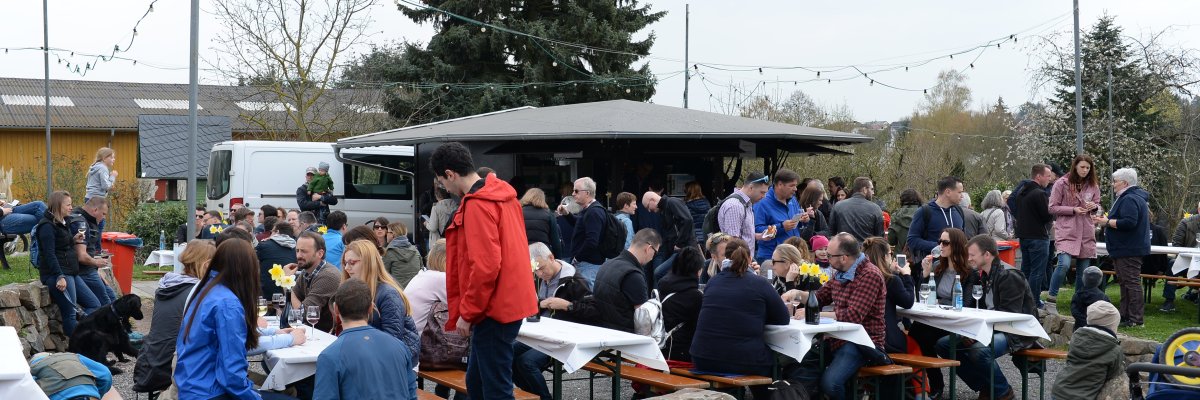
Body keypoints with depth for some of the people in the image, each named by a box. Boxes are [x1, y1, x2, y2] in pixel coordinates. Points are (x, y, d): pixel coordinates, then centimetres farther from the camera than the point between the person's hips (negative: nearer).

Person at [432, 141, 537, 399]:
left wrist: (467, 313, -14)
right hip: (509, 302, 10)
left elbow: (485, 266, -23)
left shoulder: (478, 205, -18)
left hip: (494, 310, -10)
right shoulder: (501, 195, 11)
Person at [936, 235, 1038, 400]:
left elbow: (1009, 317, -22)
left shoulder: (1009, 276, -16)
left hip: (1016, 333, -9)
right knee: (943, 344, -4)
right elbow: (969, 306, 10)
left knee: (979, 351, -36)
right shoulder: (983, 276, 12)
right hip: (990, 329, 9)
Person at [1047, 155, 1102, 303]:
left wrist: (1094, 206, -6)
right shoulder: (1062, 183, -4)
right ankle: (1051, 297, -11)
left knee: (1083, 271, 9)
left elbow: (1098, 206, 18)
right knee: (1064, 264, -24)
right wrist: (1073, 210, -15)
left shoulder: (1093, 185, 9)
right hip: (1066, 232, -5)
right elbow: (1052, 208, -4)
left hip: (1086, 234, 5)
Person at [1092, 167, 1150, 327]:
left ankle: (1136, 320, -9)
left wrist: (1107, 222, -18)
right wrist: (1106, 221, 16)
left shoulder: (1130, 200, -17)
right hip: (1125, 249, 12)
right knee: (1126, 283, 15)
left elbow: (1129, 223, -27)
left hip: (1129, 250, -12)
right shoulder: (1127, 198, 19)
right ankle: (1125, 316, 21)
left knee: (1131, 283, -10)